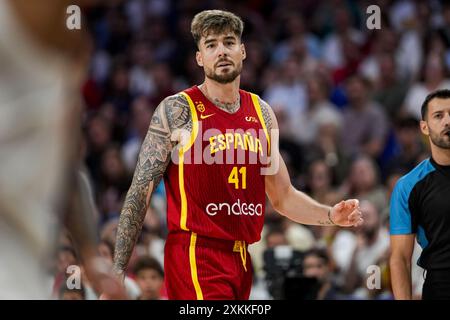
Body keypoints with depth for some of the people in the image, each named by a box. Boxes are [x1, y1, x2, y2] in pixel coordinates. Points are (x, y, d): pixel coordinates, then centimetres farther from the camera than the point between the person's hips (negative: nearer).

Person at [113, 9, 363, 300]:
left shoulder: (262, 113, 12)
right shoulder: (177, 110, -5)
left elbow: (283, 197, 21)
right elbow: (140, 193, -6)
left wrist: (331, 216, 2)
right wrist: (118, 272, -11)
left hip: (241, 258, 6)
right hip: (196, 257, -6)